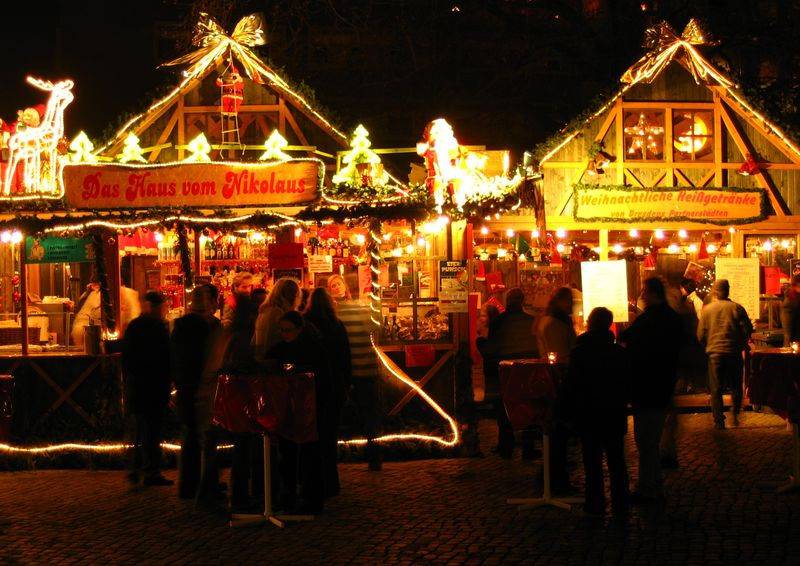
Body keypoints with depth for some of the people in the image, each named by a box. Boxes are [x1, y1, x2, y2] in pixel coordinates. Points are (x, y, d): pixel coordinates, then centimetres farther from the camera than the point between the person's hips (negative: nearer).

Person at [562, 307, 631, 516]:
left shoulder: (580, 352, -11)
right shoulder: (619, 352, -3)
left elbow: (571, 386, -9)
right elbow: (627, 383, 6)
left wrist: (569, 411, 0)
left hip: (588, 413, -3)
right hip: (615, 413, 3)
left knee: (592, 461, 4)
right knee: (616, 460, 10)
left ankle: (596, 504, 6)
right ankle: (620, 504, 12)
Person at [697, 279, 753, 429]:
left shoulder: (707, 309, 0)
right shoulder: (737, 308, -2)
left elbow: (701, 335, 2)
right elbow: (748, 330, -2)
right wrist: (742, 343, 16)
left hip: (715, 353, 0)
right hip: (734, 352, 0)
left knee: (716, 389, 5)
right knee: (736, 385, 16)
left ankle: (719, 421, 1)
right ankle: (735, 412, 2)